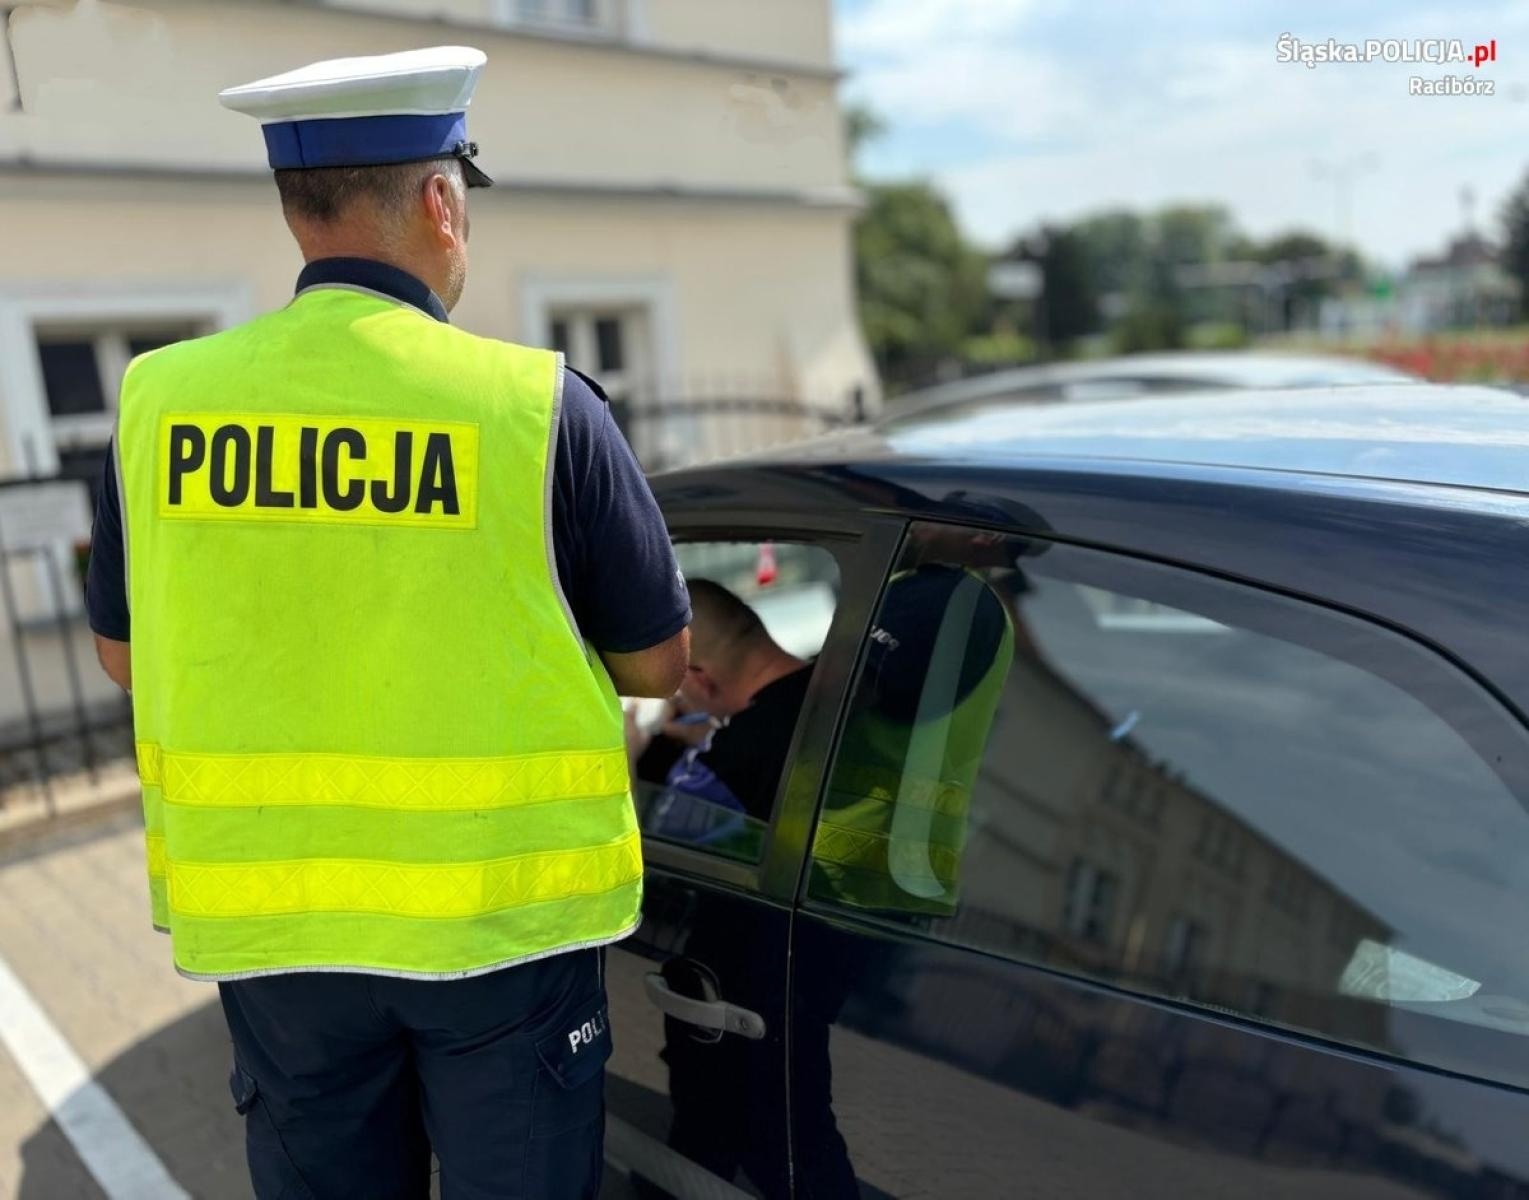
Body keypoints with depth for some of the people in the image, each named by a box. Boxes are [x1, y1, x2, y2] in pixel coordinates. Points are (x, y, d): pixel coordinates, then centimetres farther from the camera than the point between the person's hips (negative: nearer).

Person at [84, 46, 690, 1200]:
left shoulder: (163, 400, -5)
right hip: (500, 916, -3)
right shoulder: (536, 403, -16)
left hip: (270, 920, 3)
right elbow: (657, 660, -6)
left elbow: (123, 653, 8)